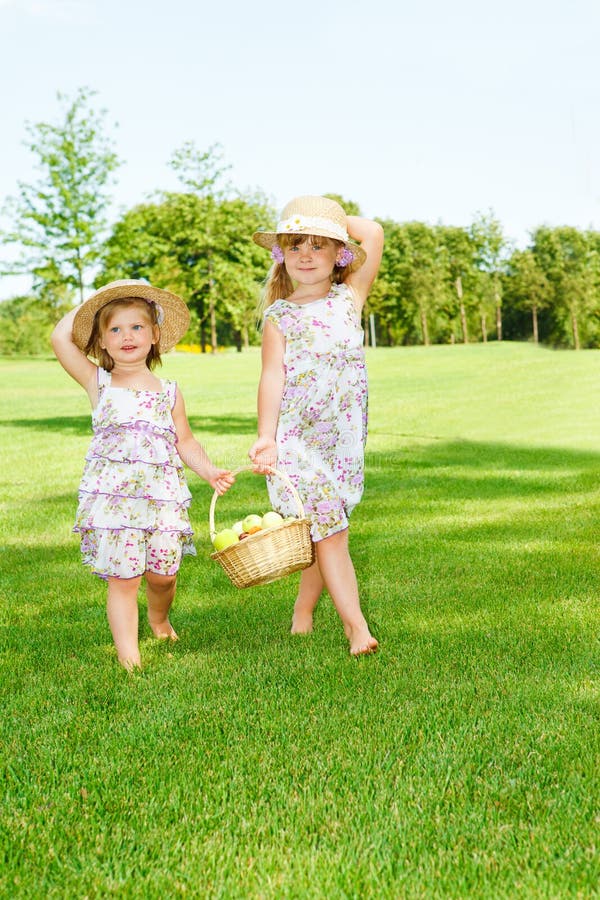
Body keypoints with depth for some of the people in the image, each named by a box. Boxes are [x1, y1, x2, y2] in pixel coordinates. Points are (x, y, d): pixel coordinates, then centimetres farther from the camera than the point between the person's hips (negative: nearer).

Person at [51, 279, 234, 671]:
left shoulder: (169, 392, 11)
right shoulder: (98, 383, 5)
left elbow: (185, 441, 13)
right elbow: (61, 339, -5)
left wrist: (210, 470, -3)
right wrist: (89, 303, 6)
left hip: (163, 495, 2)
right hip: (113, 496, -2)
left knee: (163, 573, 4)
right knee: (123, 577, -4)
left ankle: (159, 619, 37)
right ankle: (128, 652, 8)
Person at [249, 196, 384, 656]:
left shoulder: (349, 298, 7)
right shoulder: (280, 315, 1)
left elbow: (373, 233, 2)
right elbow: (273, 376, -7)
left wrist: (337, 219, 13)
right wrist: (266, 436, -16)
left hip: (345, 437, 3)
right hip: (297, 438, -3)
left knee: (326, 530, 8)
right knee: (328, 530, -7)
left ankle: (303, 611, 26)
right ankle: (357, 626, -6)